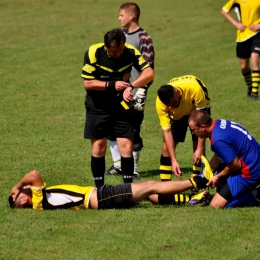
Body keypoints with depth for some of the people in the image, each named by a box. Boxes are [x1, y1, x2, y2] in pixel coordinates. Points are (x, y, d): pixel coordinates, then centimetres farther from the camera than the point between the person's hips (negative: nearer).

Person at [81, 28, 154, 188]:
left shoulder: (130, 52, -12)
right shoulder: (94, 53, -18)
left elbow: (149, 73, -19)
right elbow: (88, 83, -15)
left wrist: (131, 86, -32)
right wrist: (112, 85, -23)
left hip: (121, 106, 1)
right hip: (97, 107, -1)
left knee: (127, 148, -5)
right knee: (98, 148, -1)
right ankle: (99, 188, 11)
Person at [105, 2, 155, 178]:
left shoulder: (144, 38, -10)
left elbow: (148, 68, -12)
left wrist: (142, 91, -16)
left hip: (134, 94, -7)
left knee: (133, 132, -1)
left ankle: (133, 169, 8)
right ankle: (118, 165, 20)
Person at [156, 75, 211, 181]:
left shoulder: (194, 89, -43)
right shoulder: (160, 103, -35)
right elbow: (167, 131, -30)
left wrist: (200, 148, -34)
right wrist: (174, 161, -35)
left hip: (198, 107, -1)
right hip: (177, 114, 2)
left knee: (197, 144, -16)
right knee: (167, 146, -10)